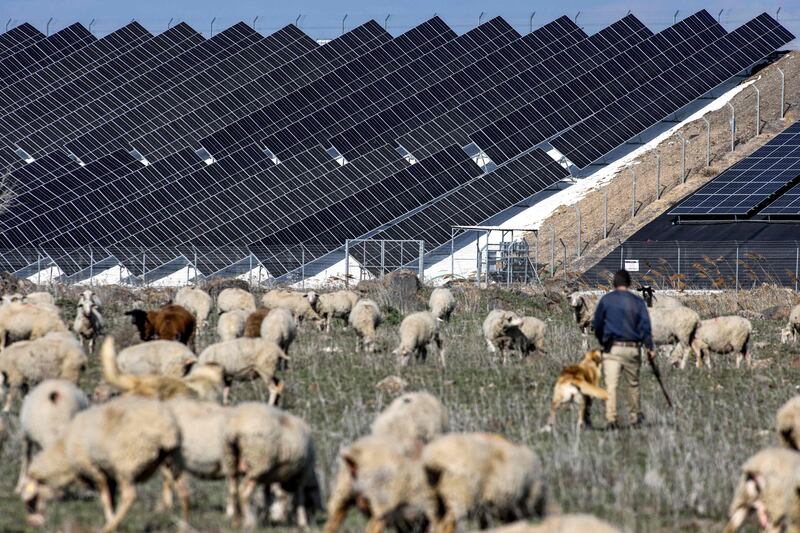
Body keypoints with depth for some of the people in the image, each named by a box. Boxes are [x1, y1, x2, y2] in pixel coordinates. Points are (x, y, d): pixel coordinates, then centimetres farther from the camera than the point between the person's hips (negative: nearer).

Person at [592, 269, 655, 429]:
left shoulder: (606, 300, 3)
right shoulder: (638, 301, 6)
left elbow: (597, 325, 8)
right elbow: (645, 326, 0)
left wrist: (602, 341, 24)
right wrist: (650, 347, 0)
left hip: (612, 348, -2)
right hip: (632, 348, 2)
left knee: (611, 384, -8)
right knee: (633, 383, 18)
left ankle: (611, 418, -20)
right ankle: (635, 416, 28)